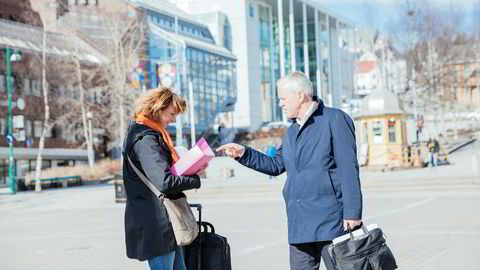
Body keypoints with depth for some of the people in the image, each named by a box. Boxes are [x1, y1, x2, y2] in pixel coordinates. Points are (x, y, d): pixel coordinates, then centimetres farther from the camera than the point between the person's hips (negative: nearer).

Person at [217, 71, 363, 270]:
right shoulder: (292, 131, 19)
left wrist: (352, 213, -16)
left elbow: (349, 169, -11)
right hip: (299, 224, 7)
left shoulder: (334, 119, -6)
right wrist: (244, 154, 11)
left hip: (330, 222, -7)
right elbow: (276, 165, 23)